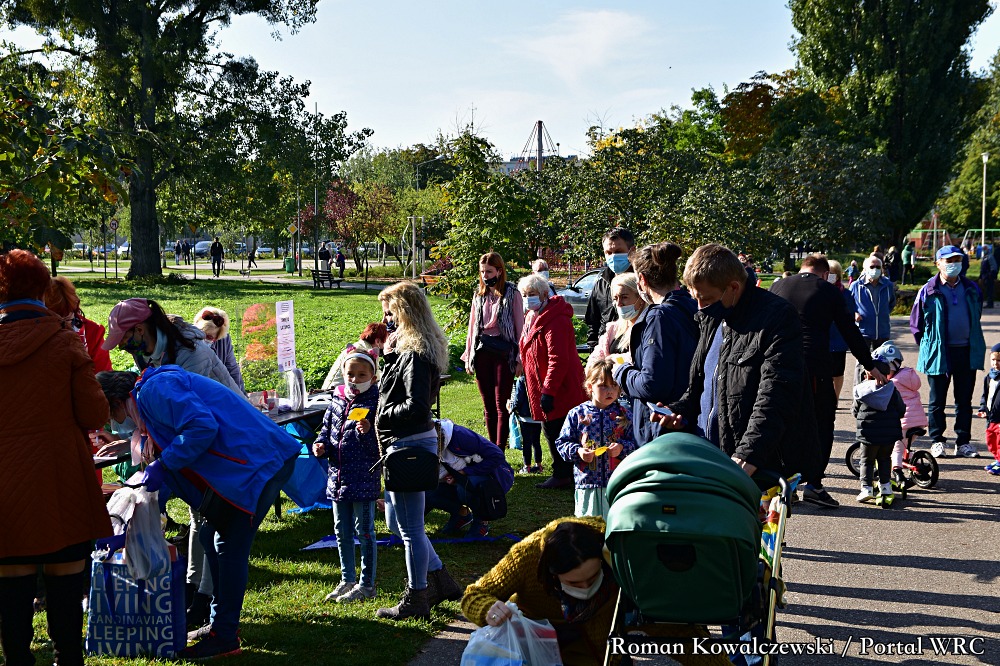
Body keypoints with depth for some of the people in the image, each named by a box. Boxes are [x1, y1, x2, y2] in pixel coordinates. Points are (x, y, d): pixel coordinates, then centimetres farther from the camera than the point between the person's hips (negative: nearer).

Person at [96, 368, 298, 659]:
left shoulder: (154, 389, -13)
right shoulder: (149, 393, 21)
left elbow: (201, 426, -24)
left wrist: (163, 465, -15)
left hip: (258, 462, -11)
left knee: (231, 546, -6)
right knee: (213, 538, 17)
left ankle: (224, 638, 3)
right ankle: (221, 623, 27)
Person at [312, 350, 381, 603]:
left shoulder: (375, 403, -12)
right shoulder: (337, 400, 6)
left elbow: (380, 446, -14)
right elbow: (327, 428, 19)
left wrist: (368, 433, -33)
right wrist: (320, 445, 0)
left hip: (364, 479, -7)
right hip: (338, 477, 7)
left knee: (364, 531, 3)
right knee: (342, 531, 16)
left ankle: (367, 584, 15)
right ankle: (347, 579, 30)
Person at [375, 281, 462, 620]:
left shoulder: (415, 354, -20)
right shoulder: (411, 348, 13)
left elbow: (416, 406, -25)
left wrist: (383, 415, -12)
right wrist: (390, 353, 7)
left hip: (409, 445, -11)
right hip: (403, 444, 11)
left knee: (410, 528, 2)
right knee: (397, 520, 21)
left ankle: (415, 600, 16)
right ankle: (441, 582, 29)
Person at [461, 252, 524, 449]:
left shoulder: (512, 294, -2)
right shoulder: (478, 295, 13)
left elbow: (520, 327, -3)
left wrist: (519, 358, -7)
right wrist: (468, 356, 12)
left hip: (503, 352, -5)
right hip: (482, 352, 5)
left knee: (501, 405, -5)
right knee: (488, 406, 9)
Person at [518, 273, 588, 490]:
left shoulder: (555, 320, -20)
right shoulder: (532, 318, 13)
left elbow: (558, 360, -25)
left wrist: (548, 391, -25)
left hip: (559, 390, -10)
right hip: (544, 389, 10)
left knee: (556, 433, -4)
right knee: (551, 431, 16)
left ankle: (562, 476, 6)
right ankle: (563, 474, 26)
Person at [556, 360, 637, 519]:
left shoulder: (624, 415, 3)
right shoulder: (577, 414, 2)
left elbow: (636, 443, 3)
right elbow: (562, 443, 6)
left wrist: (622, 448, -16)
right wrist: (577, 451, -11)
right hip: (586, 482, 0)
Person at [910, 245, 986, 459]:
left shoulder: (971, 289, 7)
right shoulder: (929, 291, -3)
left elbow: (977, 316, 20)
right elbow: (916, 323, 4)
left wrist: (974, 342, 16)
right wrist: (928, 346, 4)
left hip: (967, 352, 3)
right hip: (939, 353, -3)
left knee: (964, 401, 9)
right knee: (937, 401, 5)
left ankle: (963, 442, 16)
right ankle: (937, 441, 14)